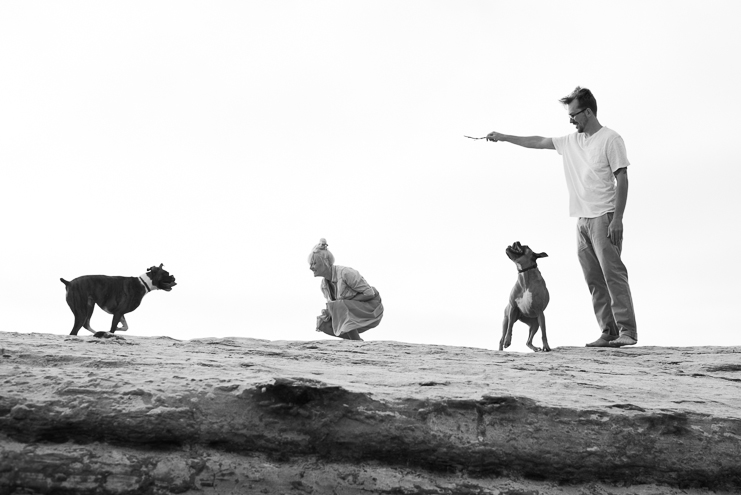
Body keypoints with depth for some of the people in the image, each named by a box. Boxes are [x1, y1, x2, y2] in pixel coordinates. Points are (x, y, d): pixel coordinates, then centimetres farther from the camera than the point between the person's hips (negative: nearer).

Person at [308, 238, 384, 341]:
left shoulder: (345, 273, -24)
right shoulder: (324, 284, 0)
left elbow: (370, 293, -21)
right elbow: (332, 303, 10)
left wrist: (346, 300, -21)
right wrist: (326, 313, -12)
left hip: (372, 309, -8)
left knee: (337, 307, -30)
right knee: (324, 325, -8)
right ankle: (356, 340, 2)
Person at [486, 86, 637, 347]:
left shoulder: (610, 139, -3)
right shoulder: (571, 142, 17)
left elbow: (622, 180, -7)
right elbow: (538, 142, 27)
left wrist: (617, 218, -15)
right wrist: (503, 137, 28)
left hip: (604, 218, -7)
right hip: (583, 219, 7)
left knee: (612, 273, -12)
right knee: (594, 279, 2)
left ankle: (627, 331, -11)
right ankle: (609, 333, 4)